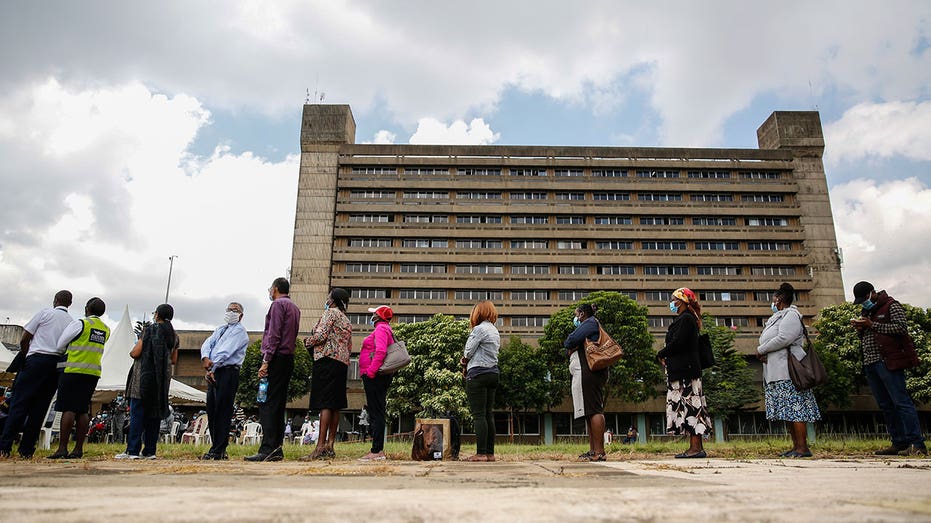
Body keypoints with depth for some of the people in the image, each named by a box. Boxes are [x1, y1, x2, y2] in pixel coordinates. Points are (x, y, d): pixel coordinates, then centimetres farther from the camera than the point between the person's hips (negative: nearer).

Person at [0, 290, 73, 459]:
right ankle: (26, 450, 6)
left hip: (37, 358, -4)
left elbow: (24, 339, 5)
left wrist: (25, 354, 19)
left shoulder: (45, 313, 5)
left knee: (19, 403, -2)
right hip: (58, 365, 4)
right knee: (40, 407, 6)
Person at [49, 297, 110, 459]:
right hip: (94, 373, 6)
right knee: (82, 410, 8)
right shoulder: (106, 330, 13)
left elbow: (60, 345, 0)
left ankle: (62, 448, -7)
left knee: (68, 409, -5)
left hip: (73, 370, -6)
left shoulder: (80, 324, -5)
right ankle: (78, 449, 7)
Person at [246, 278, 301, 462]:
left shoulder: (278, 304, -4)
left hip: (276, 358, -9)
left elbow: (274, 335, -14)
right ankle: (277, 449, 9)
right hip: (289, 358, 9)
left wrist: (266, 361, -17)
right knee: (279, 404, 9)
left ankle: (267, 449, -16)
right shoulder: (295, 308, 22)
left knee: (267, 405, -11)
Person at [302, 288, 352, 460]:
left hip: (327, 360, -9)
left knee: (325, 404, -13)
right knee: (335, 405, 6)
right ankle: (330, 446, 6)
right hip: (342, 363, 9)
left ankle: (320, 447, -17)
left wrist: (307, 342, 4)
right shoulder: (347, 320, 23)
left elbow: (320, 335, -13)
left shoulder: (331, 312, -2)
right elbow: (349, 347, 21)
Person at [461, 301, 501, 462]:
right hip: (493, 374, 8)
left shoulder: (479, 329, -9)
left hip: (478, 374, -8)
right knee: (489, 414, 8)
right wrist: (468, 363, 9)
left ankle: (481, 453, -8)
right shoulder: (495, 331, 18)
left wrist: (465, 360, 13)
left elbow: (468, 351, -10)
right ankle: (490, 453, 10)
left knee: (479, 415, -7)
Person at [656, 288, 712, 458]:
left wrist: (661, 354, -4)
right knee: (690, 406, 9)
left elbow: (677, 343, -19)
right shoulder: (685, 319, 20)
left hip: (685, 371, -10)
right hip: (683, 371, 10)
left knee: (689, 405, -9)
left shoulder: (685, 319, -11)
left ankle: (696, 447, -8)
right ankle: (695, 447, 11)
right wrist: (666, 357, 6)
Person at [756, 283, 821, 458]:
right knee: (787, 410, 8)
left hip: (788, 370, -10)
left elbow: (783, 338, -20)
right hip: (778, 371, 10)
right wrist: (764, 354, 1)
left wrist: (761, 350, -10)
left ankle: (803, 447, -9)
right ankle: (796, 445, 11)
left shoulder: (790, 315, -7)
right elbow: (772, 341, 22)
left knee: (794, 407, -10)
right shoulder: (779, 317, 23)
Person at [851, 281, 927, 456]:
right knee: (885, 405, 7)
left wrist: (873, 325, -12)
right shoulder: (865, 311, 23)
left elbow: (902, 327, -12)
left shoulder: (891, 305, 1)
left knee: (901, 401, -11)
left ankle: (917, 443, -10)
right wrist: (859, 328, 7)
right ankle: (899, 443, 10)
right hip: (870, 363, 8)